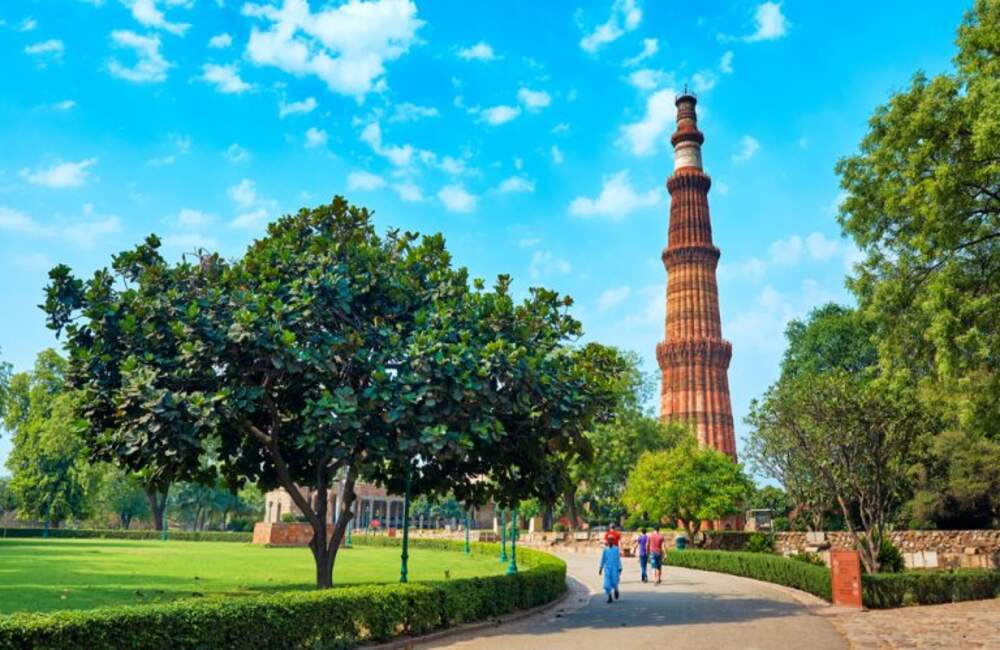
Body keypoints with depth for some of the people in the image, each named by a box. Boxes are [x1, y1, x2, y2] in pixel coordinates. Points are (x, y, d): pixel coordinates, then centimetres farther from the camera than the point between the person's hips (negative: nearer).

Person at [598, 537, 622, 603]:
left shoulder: (616, 549, 0)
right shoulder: (605, 549, 3)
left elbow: (618, 559, 1)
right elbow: (603, 559, 9)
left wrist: (619, 569, -3)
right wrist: (601, 568, 8)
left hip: (615, 568, -1)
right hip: (607, 568, 1)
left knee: (614, 582, -6)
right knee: (607, 583, -5)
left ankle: (616, 590, 28)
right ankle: (609, 597, 5)